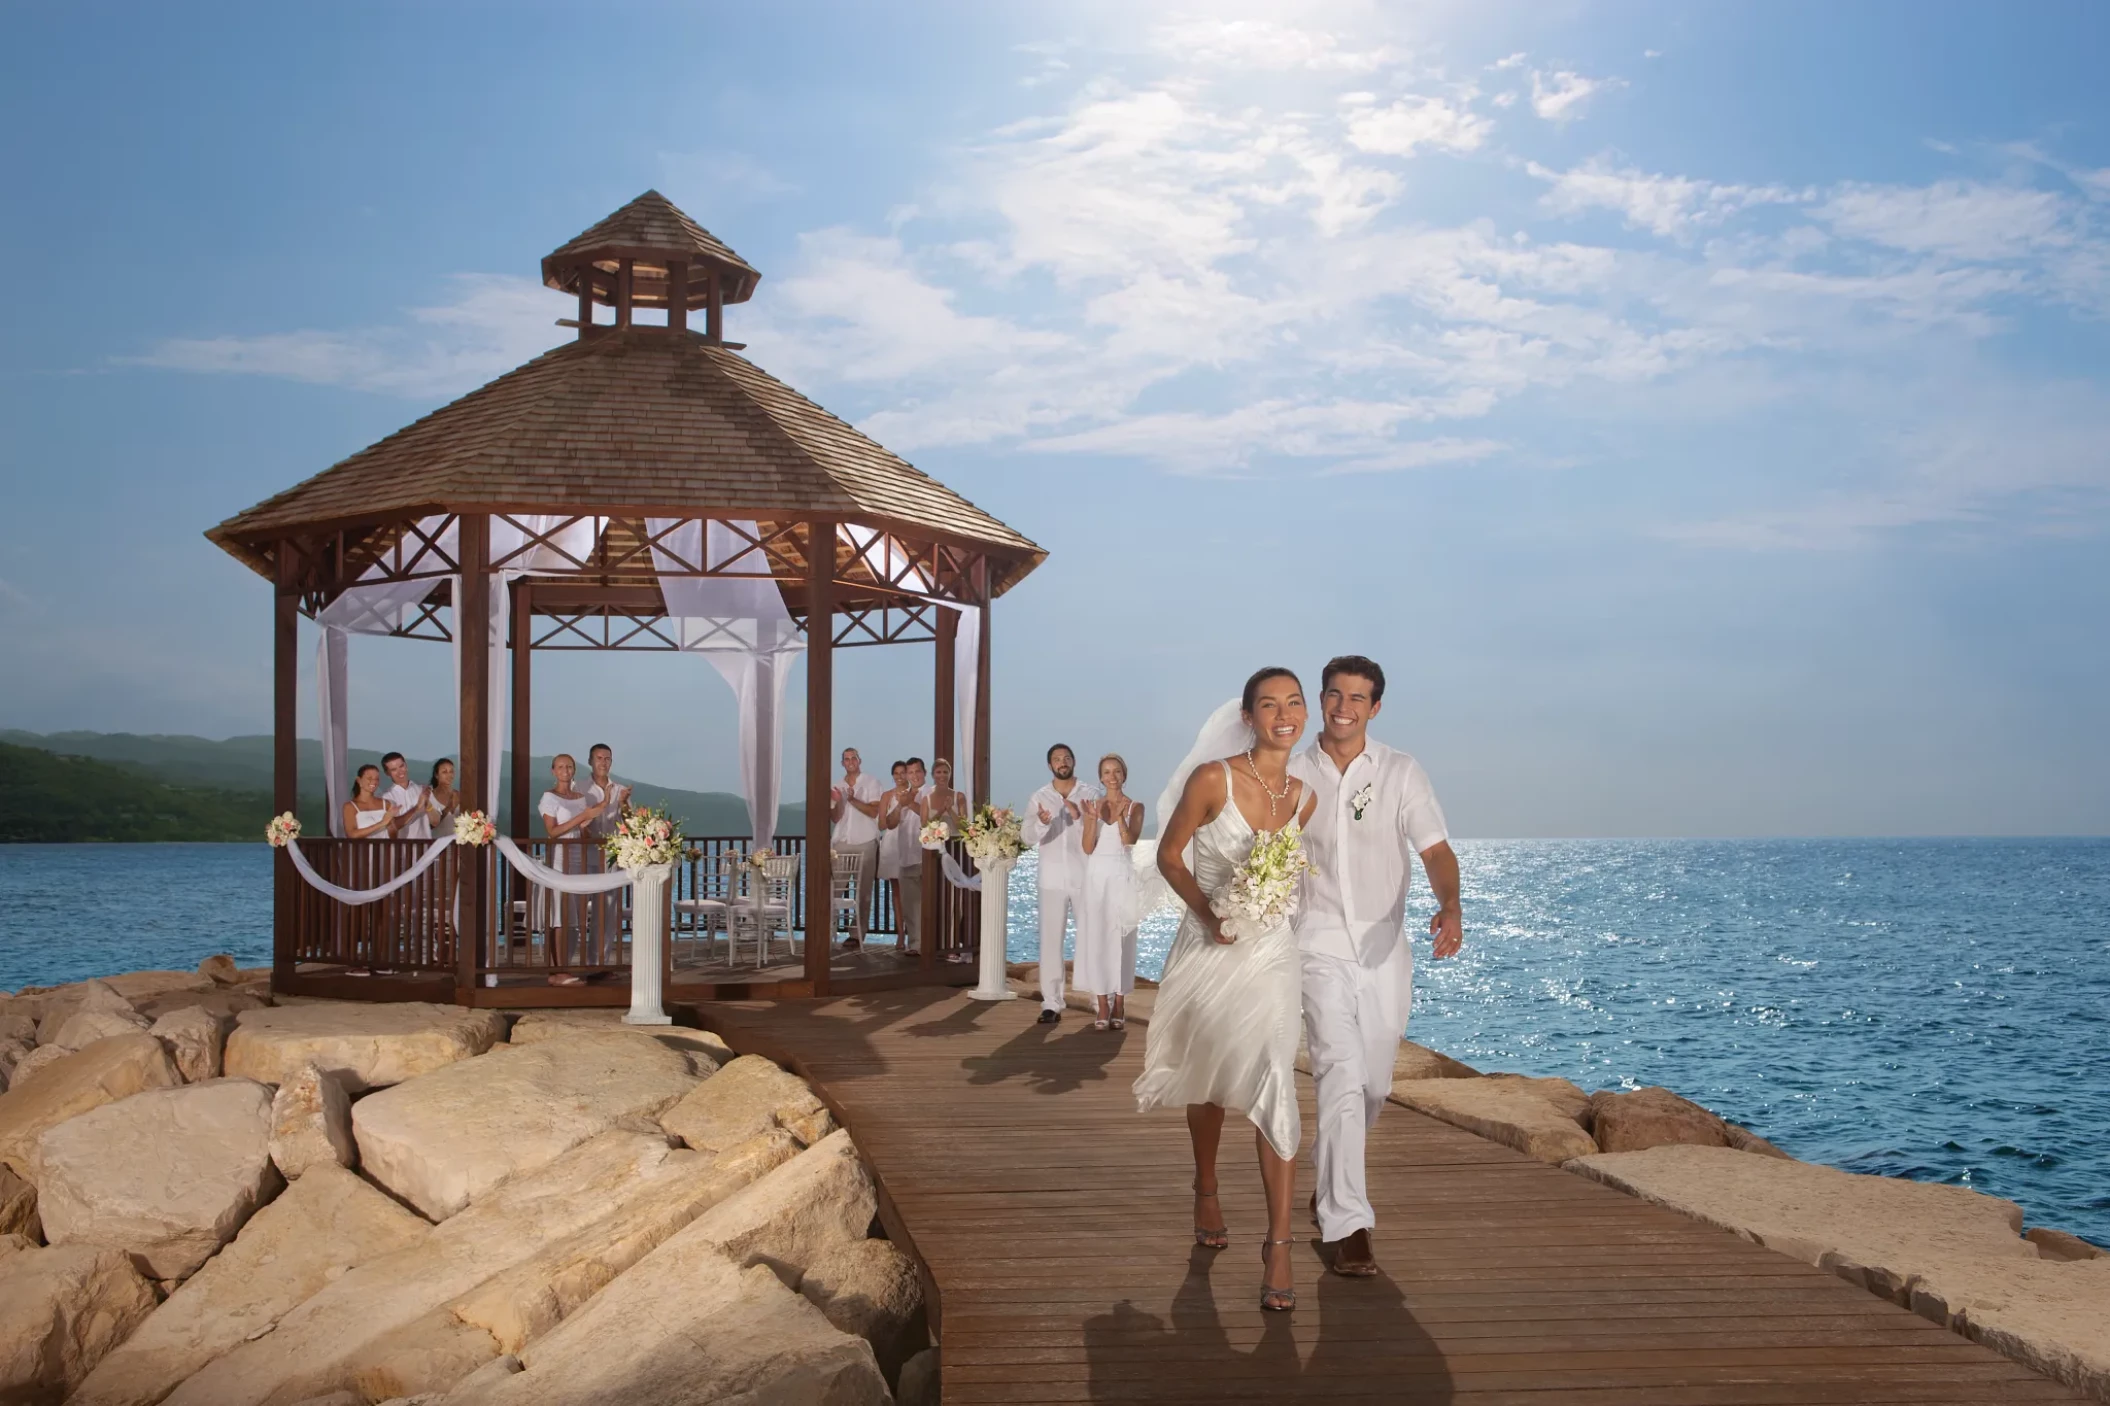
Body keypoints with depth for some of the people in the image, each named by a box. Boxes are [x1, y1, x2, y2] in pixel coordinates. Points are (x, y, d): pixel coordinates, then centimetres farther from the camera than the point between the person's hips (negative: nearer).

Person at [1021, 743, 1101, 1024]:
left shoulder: (1091, 793, 1)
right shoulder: (1039, 797, 5)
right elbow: (1027, 837, -4)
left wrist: (1080, 818, -24)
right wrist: (1041, 823, -25)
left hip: (1086, 878, -1)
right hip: (1052, 880, 1)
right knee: (1050, 942, -1)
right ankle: (1051, 1004, 2)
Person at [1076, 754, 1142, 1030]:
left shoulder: (1135, 807, 2)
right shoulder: (1093, 806, 7)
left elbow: (1130, 840, -13)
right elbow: (1088, 848, -1)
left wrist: (1120, 817, -29)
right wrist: (1093, 819, -16)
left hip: (1122, 876, -1)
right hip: (1096, 877, 2)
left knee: (1120, 940, -1)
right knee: (1097, 939, -3)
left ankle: (1119, 1007, 6)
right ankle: (1103, 1008, 1)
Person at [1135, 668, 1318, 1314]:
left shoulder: (1304, 797, 2)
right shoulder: (1212, 779, -11)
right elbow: (1169, 853, -4)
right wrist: (1207, 911, -17)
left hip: (1269, 952, 2)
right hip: (1208, 946, -2)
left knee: (1273, 1085, -11)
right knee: (1207, 1082, 15)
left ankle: (1279, 1246, -8)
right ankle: (1206, 1191, 43)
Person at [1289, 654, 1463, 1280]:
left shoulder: (1402, 773, 0)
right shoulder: (1292, 776, 0)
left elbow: (1436, 850, -11)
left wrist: (1450, 906, -30)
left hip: (1385, 952, 2)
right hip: (1319, 951, -2)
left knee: (1373, 1087, 13)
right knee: (1342, 1077, -15)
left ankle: (1329, 1183, 39)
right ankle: (1345, 1224, -11)